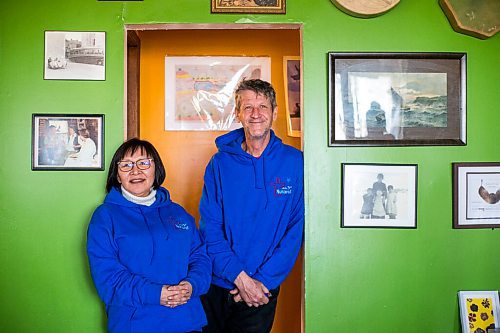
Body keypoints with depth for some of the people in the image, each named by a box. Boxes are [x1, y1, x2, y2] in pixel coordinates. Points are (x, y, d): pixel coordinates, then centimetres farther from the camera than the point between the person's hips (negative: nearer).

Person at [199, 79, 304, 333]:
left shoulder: (295, 162, -5)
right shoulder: (220, 162, -3)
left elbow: (296, 229, -7)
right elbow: (210, 227, -6)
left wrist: (263, 280, -12)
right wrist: (239, 277, -15)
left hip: (265, 289, -1)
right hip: (216, 286, 1)